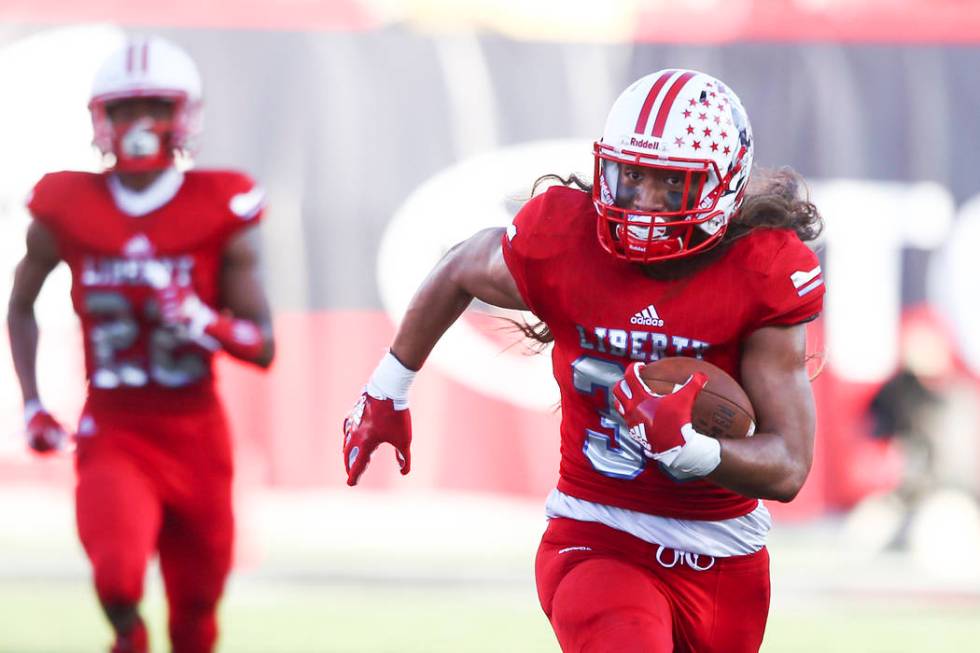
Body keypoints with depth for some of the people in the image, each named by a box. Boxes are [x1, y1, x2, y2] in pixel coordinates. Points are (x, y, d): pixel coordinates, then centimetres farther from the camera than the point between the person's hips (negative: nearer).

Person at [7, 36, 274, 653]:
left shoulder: (220, 213, -5)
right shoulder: (67, 211, -3)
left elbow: (264, 347, -4)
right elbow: (21, 305, 16)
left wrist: (205, 324, -24)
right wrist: (32, 405, 7)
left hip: (196, 439, 1)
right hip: (113, 436, -1)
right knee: (119, 576, -27)